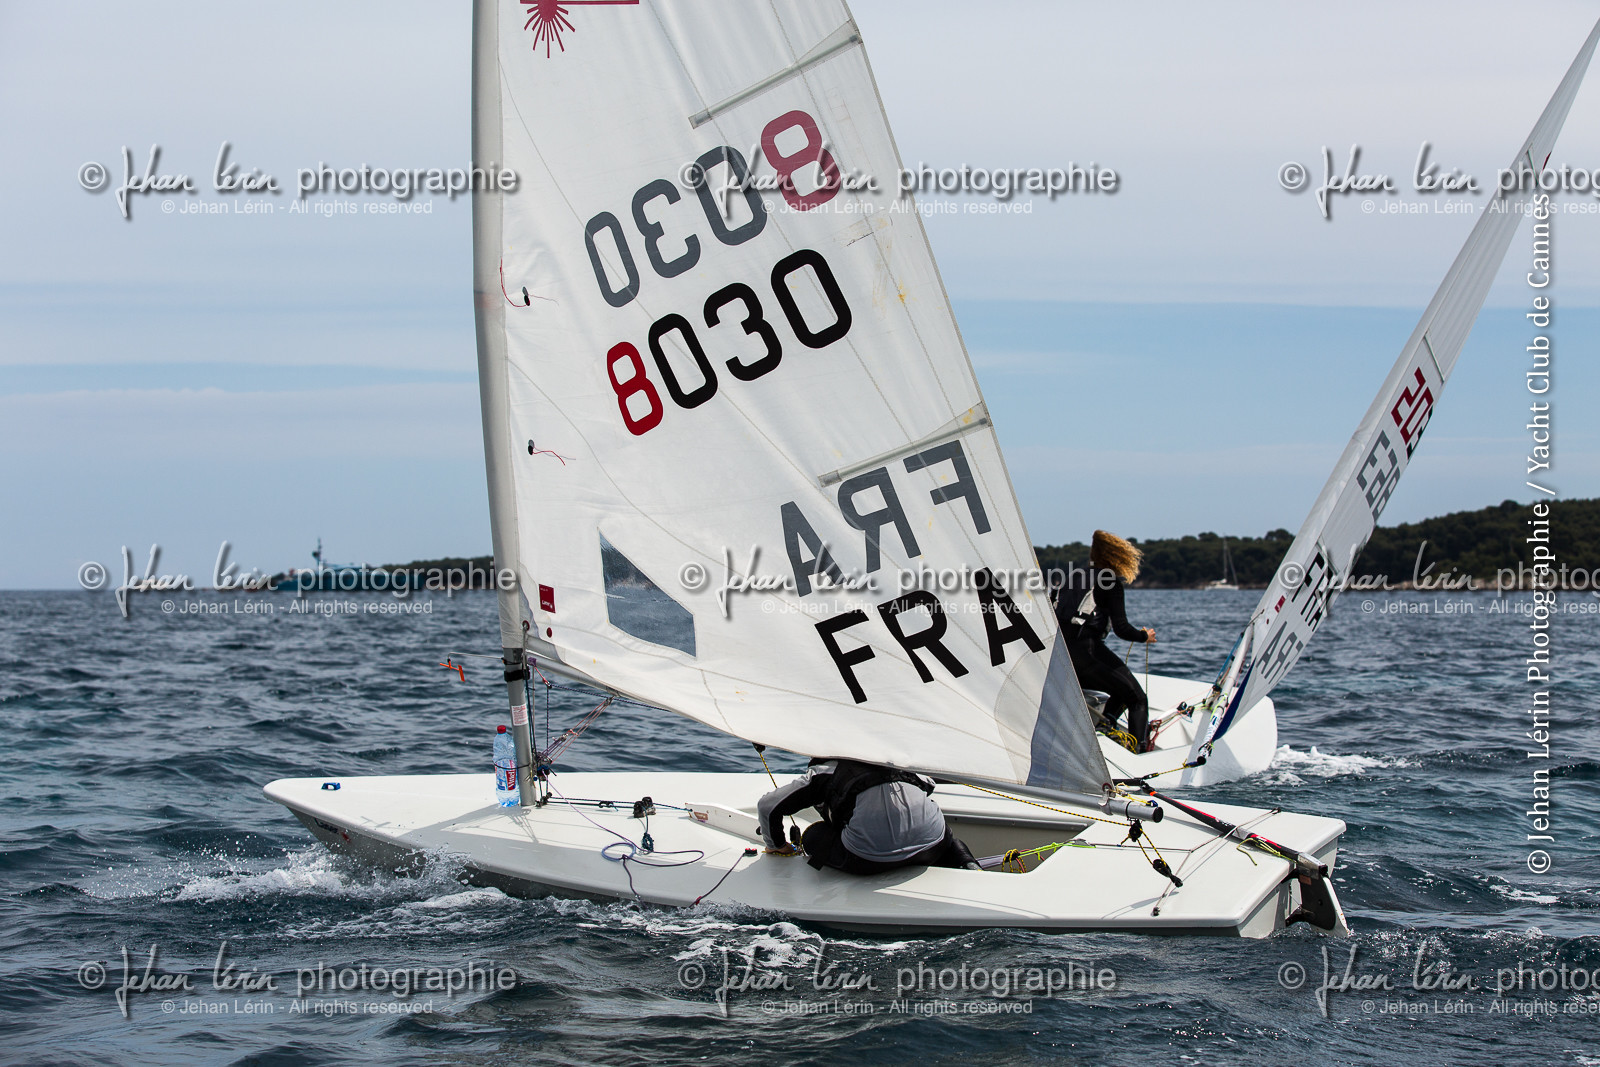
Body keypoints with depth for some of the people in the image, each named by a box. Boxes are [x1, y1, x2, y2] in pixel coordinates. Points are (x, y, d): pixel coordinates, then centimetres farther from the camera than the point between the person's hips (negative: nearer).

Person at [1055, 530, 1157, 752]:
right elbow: (1121, 629, -5)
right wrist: (1145, 636, 14)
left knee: (1123, 691, 25)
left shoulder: (1075, 576, 19)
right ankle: (1141, 753, -11)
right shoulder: (1111, 582, 0)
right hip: (1086, 650, -7)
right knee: (1137, 699, 5)